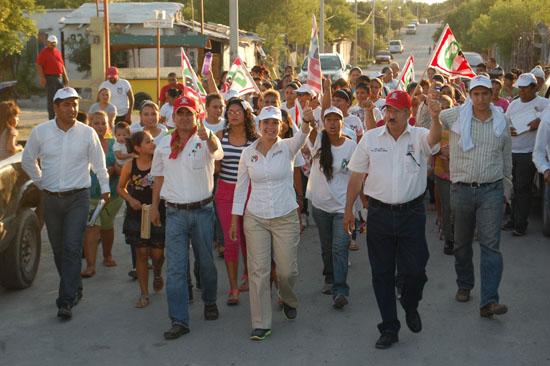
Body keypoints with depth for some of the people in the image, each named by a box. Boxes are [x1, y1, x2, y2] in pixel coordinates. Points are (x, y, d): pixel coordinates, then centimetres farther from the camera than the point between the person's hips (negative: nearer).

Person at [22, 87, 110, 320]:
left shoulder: (88, 133, -2)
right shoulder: (40, 132, 0)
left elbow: (99, 163, 11)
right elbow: (27, 160, 15)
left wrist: (105, 187, 16)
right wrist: (42, 183, 14)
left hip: (78, 198, -2)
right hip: (51, 199, 3)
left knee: (72, 248, -11)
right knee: (58, 249, 11)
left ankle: (66, 301, -9)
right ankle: (74, 288, 30)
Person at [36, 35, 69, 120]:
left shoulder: (58, 52, 18)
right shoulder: (43, 52, -4)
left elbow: (62, 65, 22)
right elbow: (39, 66, -10)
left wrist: (65, 76, 16)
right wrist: (42, 78, -19)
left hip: (60, 77, 7)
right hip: (50, 78, -7)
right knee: (51, 99, -5)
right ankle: (51, 118, 1)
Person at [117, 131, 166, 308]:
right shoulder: (130, 165, -2)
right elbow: (120, 188, 11)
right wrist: (131, 200, -5)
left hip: (159, 213, -1)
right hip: (137, 214, 1)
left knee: (157, 253, 0)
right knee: (142, 253, 3)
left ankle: (157, 274, 37)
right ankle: (144, 294, 15)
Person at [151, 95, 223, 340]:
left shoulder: (205, 140, -6)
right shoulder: (164, 144, 7)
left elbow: (217, 151, -31)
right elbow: (159, 176, 17)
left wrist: (209, 137, -53)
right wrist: (154, 207, 16)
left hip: (202, 211, -2)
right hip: (175, 212, 2)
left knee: (206, 261, 13)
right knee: (175, 267, -3)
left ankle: (210, 301, 39)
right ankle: (179, 320, 0)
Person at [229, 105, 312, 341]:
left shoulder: (287, 148, -3)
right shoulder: (248, 153, 3)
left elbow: (302, 136, -25)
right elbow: (241, 187, 8)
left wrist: (307, 122, -48)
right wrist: (234, 220, 6)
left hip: (286, 218, -1)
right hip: (255, 219, 1)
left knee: (287, 270, 4)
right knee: (258, 271, -1)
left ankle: (289, 301, 38)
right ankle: (261, 324, 8)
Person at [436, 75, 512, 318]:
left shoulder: (502, 122, 5)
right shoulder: (455, 116, -1)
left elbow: (506, 156, 16)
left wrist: (507, 182, 20)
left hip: (491, 190, 0)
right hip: (462, 190, 0)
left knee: (491, 244, -8)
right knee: (462, 242, 13)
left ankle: (489, 301, -11)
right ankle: (464, 286, 33)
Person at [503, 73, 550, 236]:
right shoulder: (514, 104, 13)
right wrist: (507, 130, -1)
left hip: (528, 153, -6)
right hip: (511, 152, 6)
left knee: (523, 190, -3)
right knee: (515, 188, 13)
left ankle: (520, 224, 4)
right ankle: (513, 220, 21)